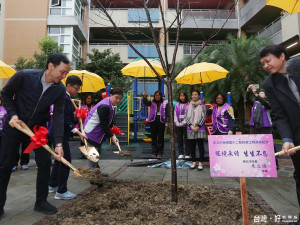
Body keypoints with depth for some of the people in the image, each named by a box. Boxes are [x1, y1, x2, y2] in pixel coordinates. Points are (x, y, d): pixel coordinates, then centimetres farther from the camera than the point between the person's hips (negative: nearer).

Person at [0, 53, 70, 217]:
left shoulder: (60, 90, -15)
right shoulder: (24, 76, -22)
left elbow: (58, 116, -16)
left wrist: (58, 143, -23)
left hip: (38, 127, 2)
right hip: (14, 125, -2)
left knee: (45, 162, -1)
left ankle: (41, 201, 16)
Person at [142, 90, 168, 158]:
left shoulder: (165, 103, 3)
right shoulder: (152, 102, 8)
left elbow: (167, 113, 0)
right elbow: (145, 103, -9)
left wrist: (167, 122, -7)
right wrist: (144, 96, -27)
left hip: (161, 121, -2)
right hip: (153, 121, 2)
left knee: (160, 137, 4)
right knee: (153, 137, 7)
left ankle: (160, 152, 14)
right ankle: (154, 152, 16)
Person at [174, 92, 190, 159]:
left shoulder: (188, 105, -2)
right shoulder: (177, 105, 14)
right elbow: (175, 114, 10)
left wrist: (183, 123, -14)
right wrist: (177, 123, -3)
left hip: (185, 125, -4)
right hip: (178, 125, 5)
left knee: (186, 140, -2)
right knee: (179, 140, 7)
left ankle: (187, 154, 8)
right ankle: (181, 154, 16)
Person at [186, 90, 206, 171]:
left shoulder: (202, 106, 2)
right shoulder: (189, 106, 11)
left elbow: (203, 117, -4)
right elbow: (187, 117, 5)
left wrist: (198, 126, -13)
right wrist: (191, 126, -8)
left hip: (200, 129, -3)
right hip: (190, 129, 3)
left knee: (200, 146, -1)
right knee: (192, 146, 8)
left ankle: (200, 163, 7)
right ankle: (193, 162, 19)